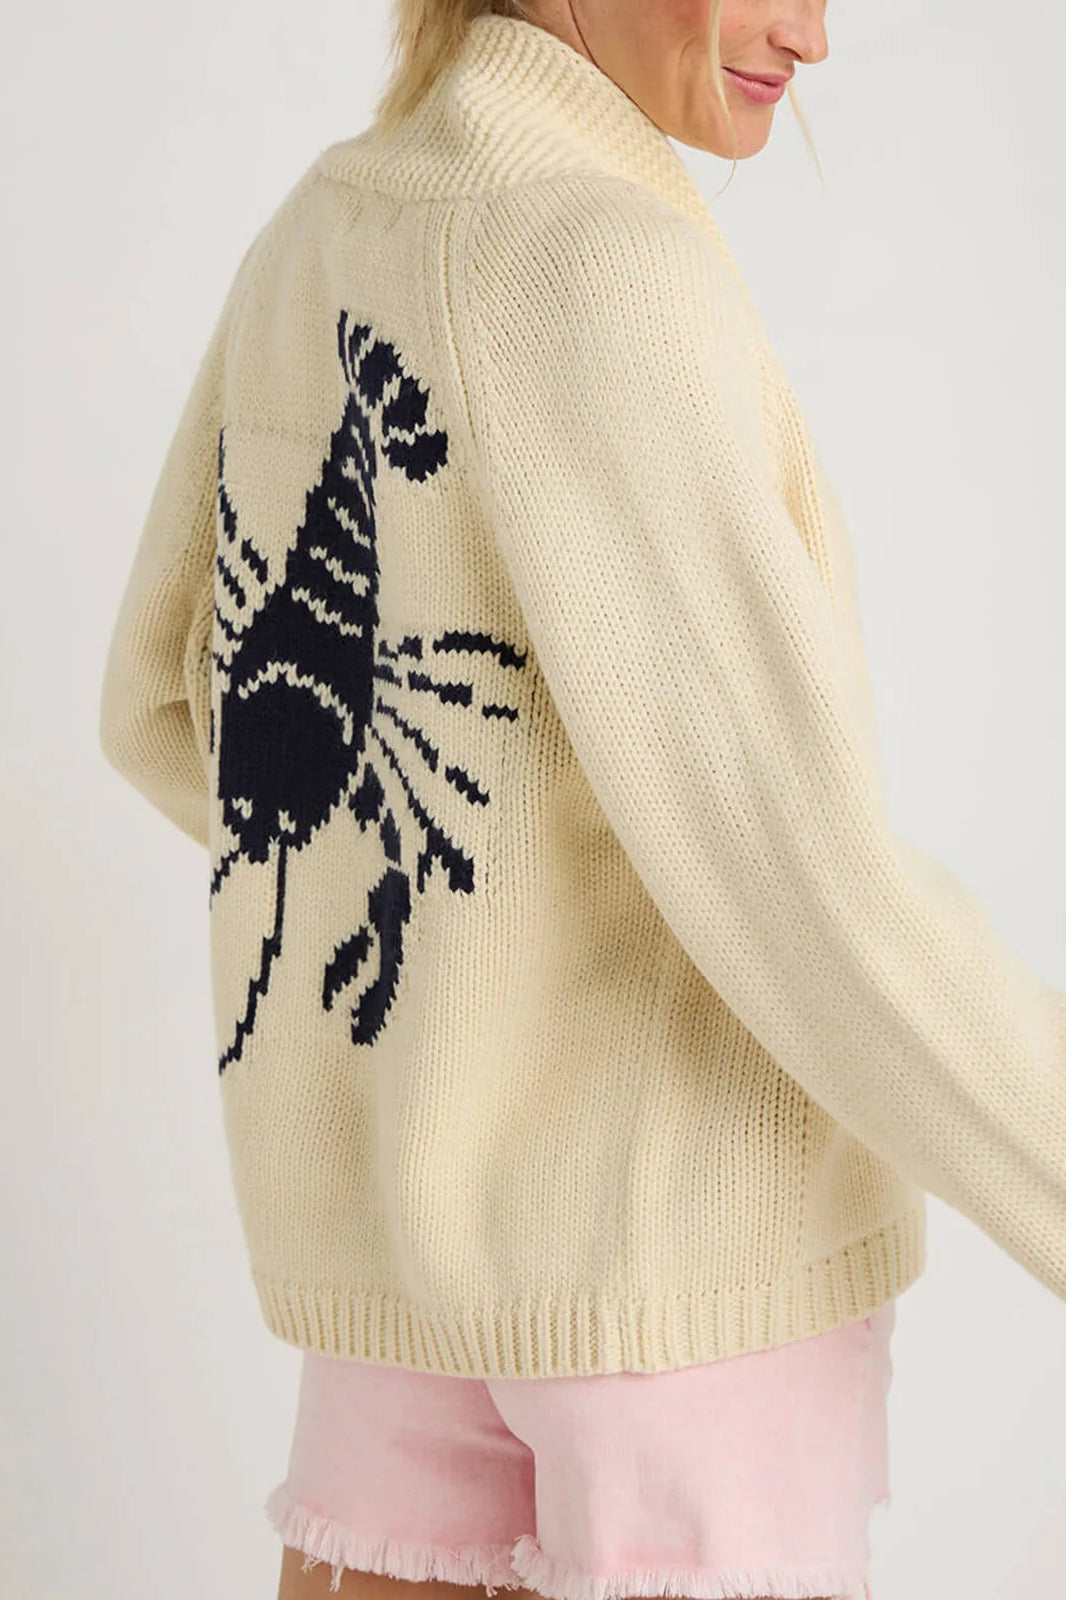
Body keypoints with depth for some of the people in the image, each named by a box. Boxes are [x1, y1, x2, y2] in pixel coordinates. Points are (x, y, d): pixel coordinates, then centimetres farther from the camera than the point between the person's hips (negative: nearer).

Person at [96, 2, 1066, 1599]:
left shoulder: (315, 239, 8)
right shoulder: (594, 263, -20)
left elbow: (168, 705, 20)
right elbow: (794, 875, -27)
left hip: (412, 1196, 8)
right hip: (681, 1196, -8)